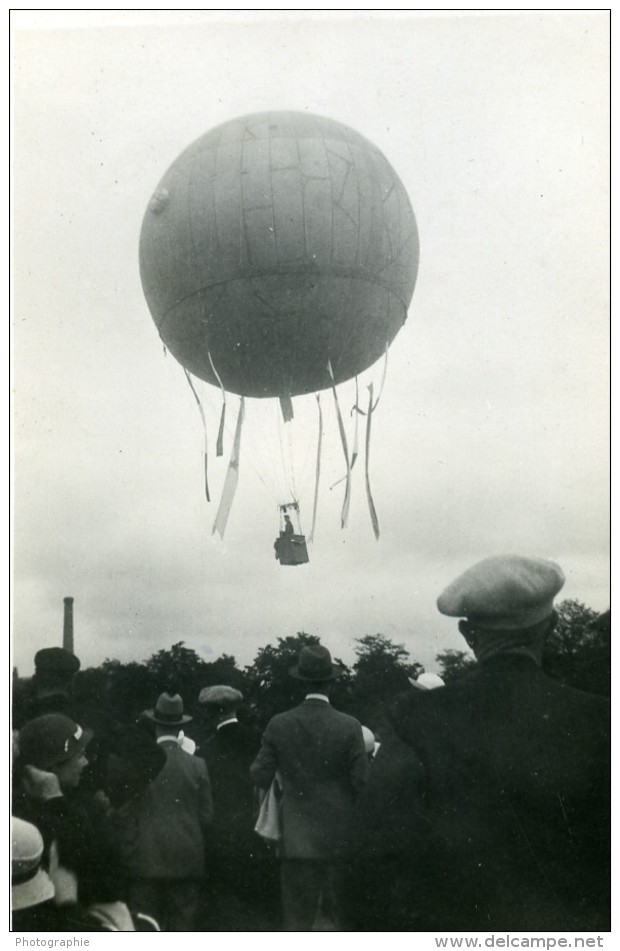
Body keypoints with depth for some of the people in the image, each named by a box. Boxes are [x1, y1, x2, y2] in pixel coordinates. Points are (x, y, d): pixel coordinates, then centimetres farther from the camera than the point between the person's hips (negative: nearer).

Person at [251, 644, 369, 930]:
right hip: (339, 839, -1)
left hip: (295, 839, 1)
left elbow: (260, 776, 0)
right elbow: (362, 781, -7)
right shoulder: (349, 727, -8)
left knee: (296, 920, 6)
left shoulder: (278, 725, -4)